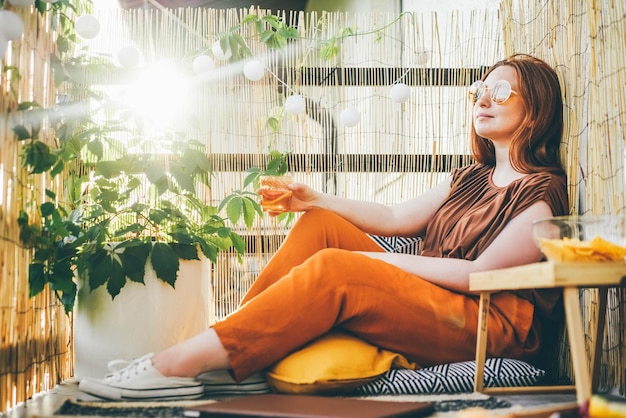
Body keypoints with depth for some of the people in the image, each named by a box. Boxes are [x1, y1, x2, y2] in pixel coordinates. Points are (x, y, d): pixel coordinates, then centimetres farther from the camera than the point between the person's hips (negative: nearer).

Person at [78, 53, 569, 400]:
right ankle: (215, 347, -18)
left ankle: (184, 363, -30)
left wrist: (388, 261, -13)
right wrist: (314, 199, 3)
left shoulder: (542, 193, -3)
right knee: (320, 225, -7)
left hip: (491, 325, -8)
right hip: (427, 298, 8)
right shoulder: (469, 179, 24)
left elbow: (481, 272, -14)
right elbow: (394, 217, 14)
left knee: (334, 267, -30)